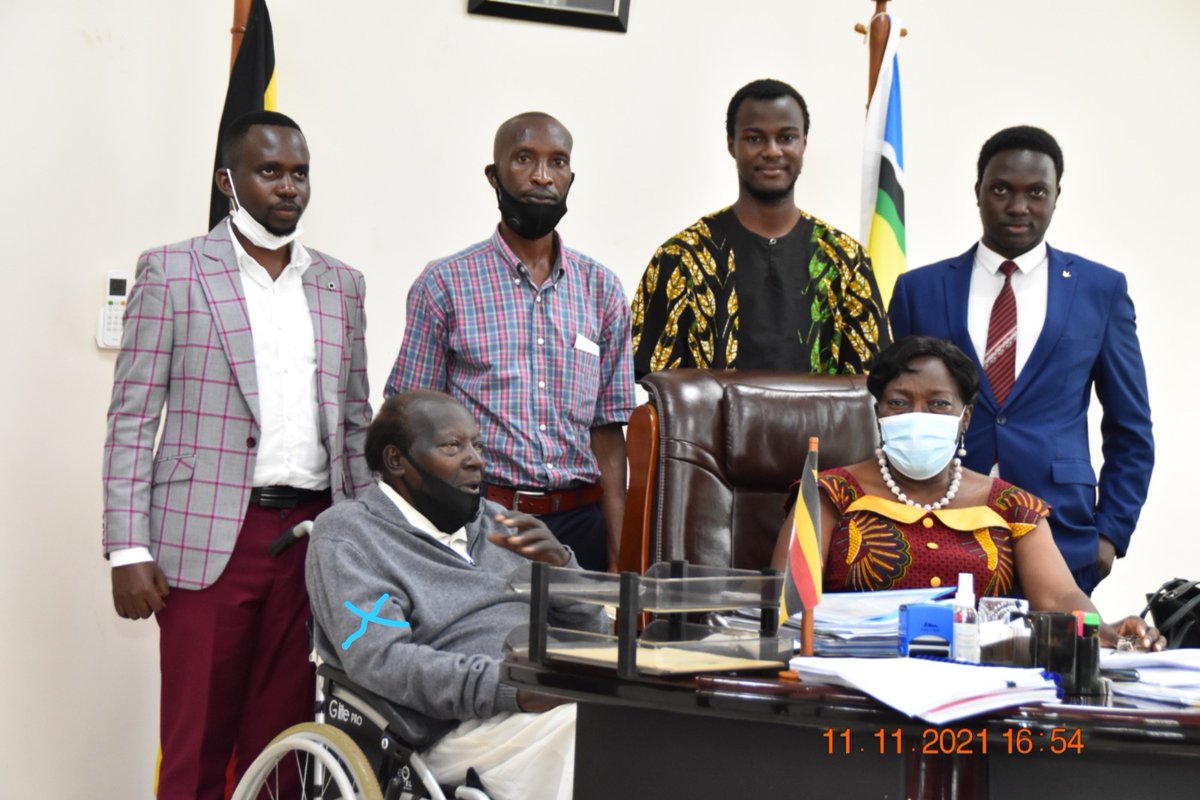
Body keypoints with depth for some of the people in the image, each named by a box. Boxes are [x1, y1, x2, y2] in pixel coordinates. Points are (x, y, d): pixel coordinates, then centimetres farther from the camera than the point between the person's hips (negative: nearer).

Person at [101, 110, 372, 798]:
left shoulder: (341, 285, 13)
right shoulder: (171, 272, 2)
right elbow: (132, 419, -1)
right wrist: (128, 549, -8)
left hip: (313, 535, 3)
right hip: (208, 536, -3)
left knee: (280, 739, 6)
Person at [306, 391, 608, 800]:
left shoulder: (499, 524, 23)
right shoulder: (348, 532, 4)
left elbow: (593, 634, 20)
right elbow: (379, 661, -12)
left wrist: (561, 565, -1)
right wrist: (511, 689, -23)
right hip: (460, 728, -6)